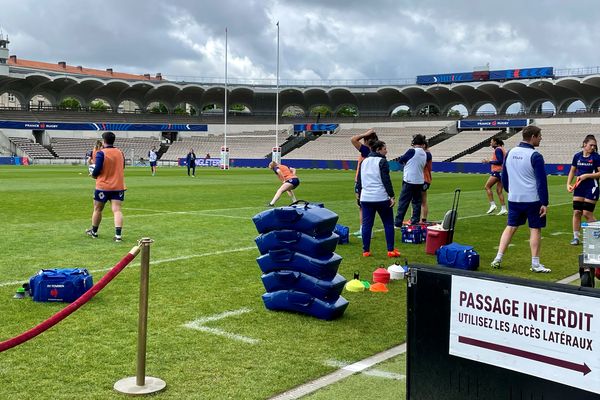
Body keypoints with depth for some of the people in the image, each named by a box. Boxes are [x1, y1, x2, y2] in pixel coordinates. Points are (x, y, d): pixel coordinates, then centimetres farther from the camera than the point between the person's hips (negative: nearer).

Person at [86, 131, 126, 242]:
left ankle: (94, 232, 30)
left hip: (103, 186, -3)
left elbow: (97, 170, -17)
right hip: (118, 186, 3)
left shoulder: (101, 153, -12)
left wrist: (93, 175, 3)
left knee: (97, 209, 15)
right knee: (117, 210, -4)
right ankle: (118, 234, -17)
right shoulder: (120, 153, 5)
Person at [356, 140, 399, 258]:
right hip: (381, 198, -5)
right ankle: (390, 250, 4)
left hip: (366, 198, 5)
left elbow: (359, 181, 18)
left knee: (366, 225, 7)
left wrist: (360, 195, 27)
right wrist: (392, 196, -11)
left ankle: (366, 251, 7)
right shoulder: (382, 161, -6)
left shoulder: (364, 161, 14)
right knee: (388, 224, 5)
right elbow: (386, 180, -13)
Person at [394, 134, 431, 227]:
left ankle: (398, 223, -2)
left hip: (409, 181, -5)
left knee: (403, 202, -2)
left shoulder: (412, 151, -12)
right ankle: (415, 222, 14)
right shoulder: (426, 154, 4)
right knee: (417, 202, 13)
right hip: (420, 182, 5)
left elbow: (401, 160, -1)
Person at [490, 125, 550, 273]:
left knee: (510, 227, 12)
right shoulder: (535, 156, -13)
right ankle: (535, 264, 7)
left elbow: (504, 177, 15)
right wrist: (544, 203, -11)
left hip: (514, 199, 6)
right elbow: (542, 181, -14)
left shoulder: (510, 153, 6)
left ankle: (498, 259, 8)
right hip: (533, 199, -5)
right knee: (535, 229, 4)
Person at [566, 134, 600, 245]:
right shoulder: (577, 156, 5)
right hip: (579, 187, 4)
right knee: (576, 212, 2)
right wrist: (568, 184, 5)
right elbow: (572, 171, 15)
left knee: (587, 213, -4)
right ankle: (576, 236, 10)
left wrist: (587, 175, -16)